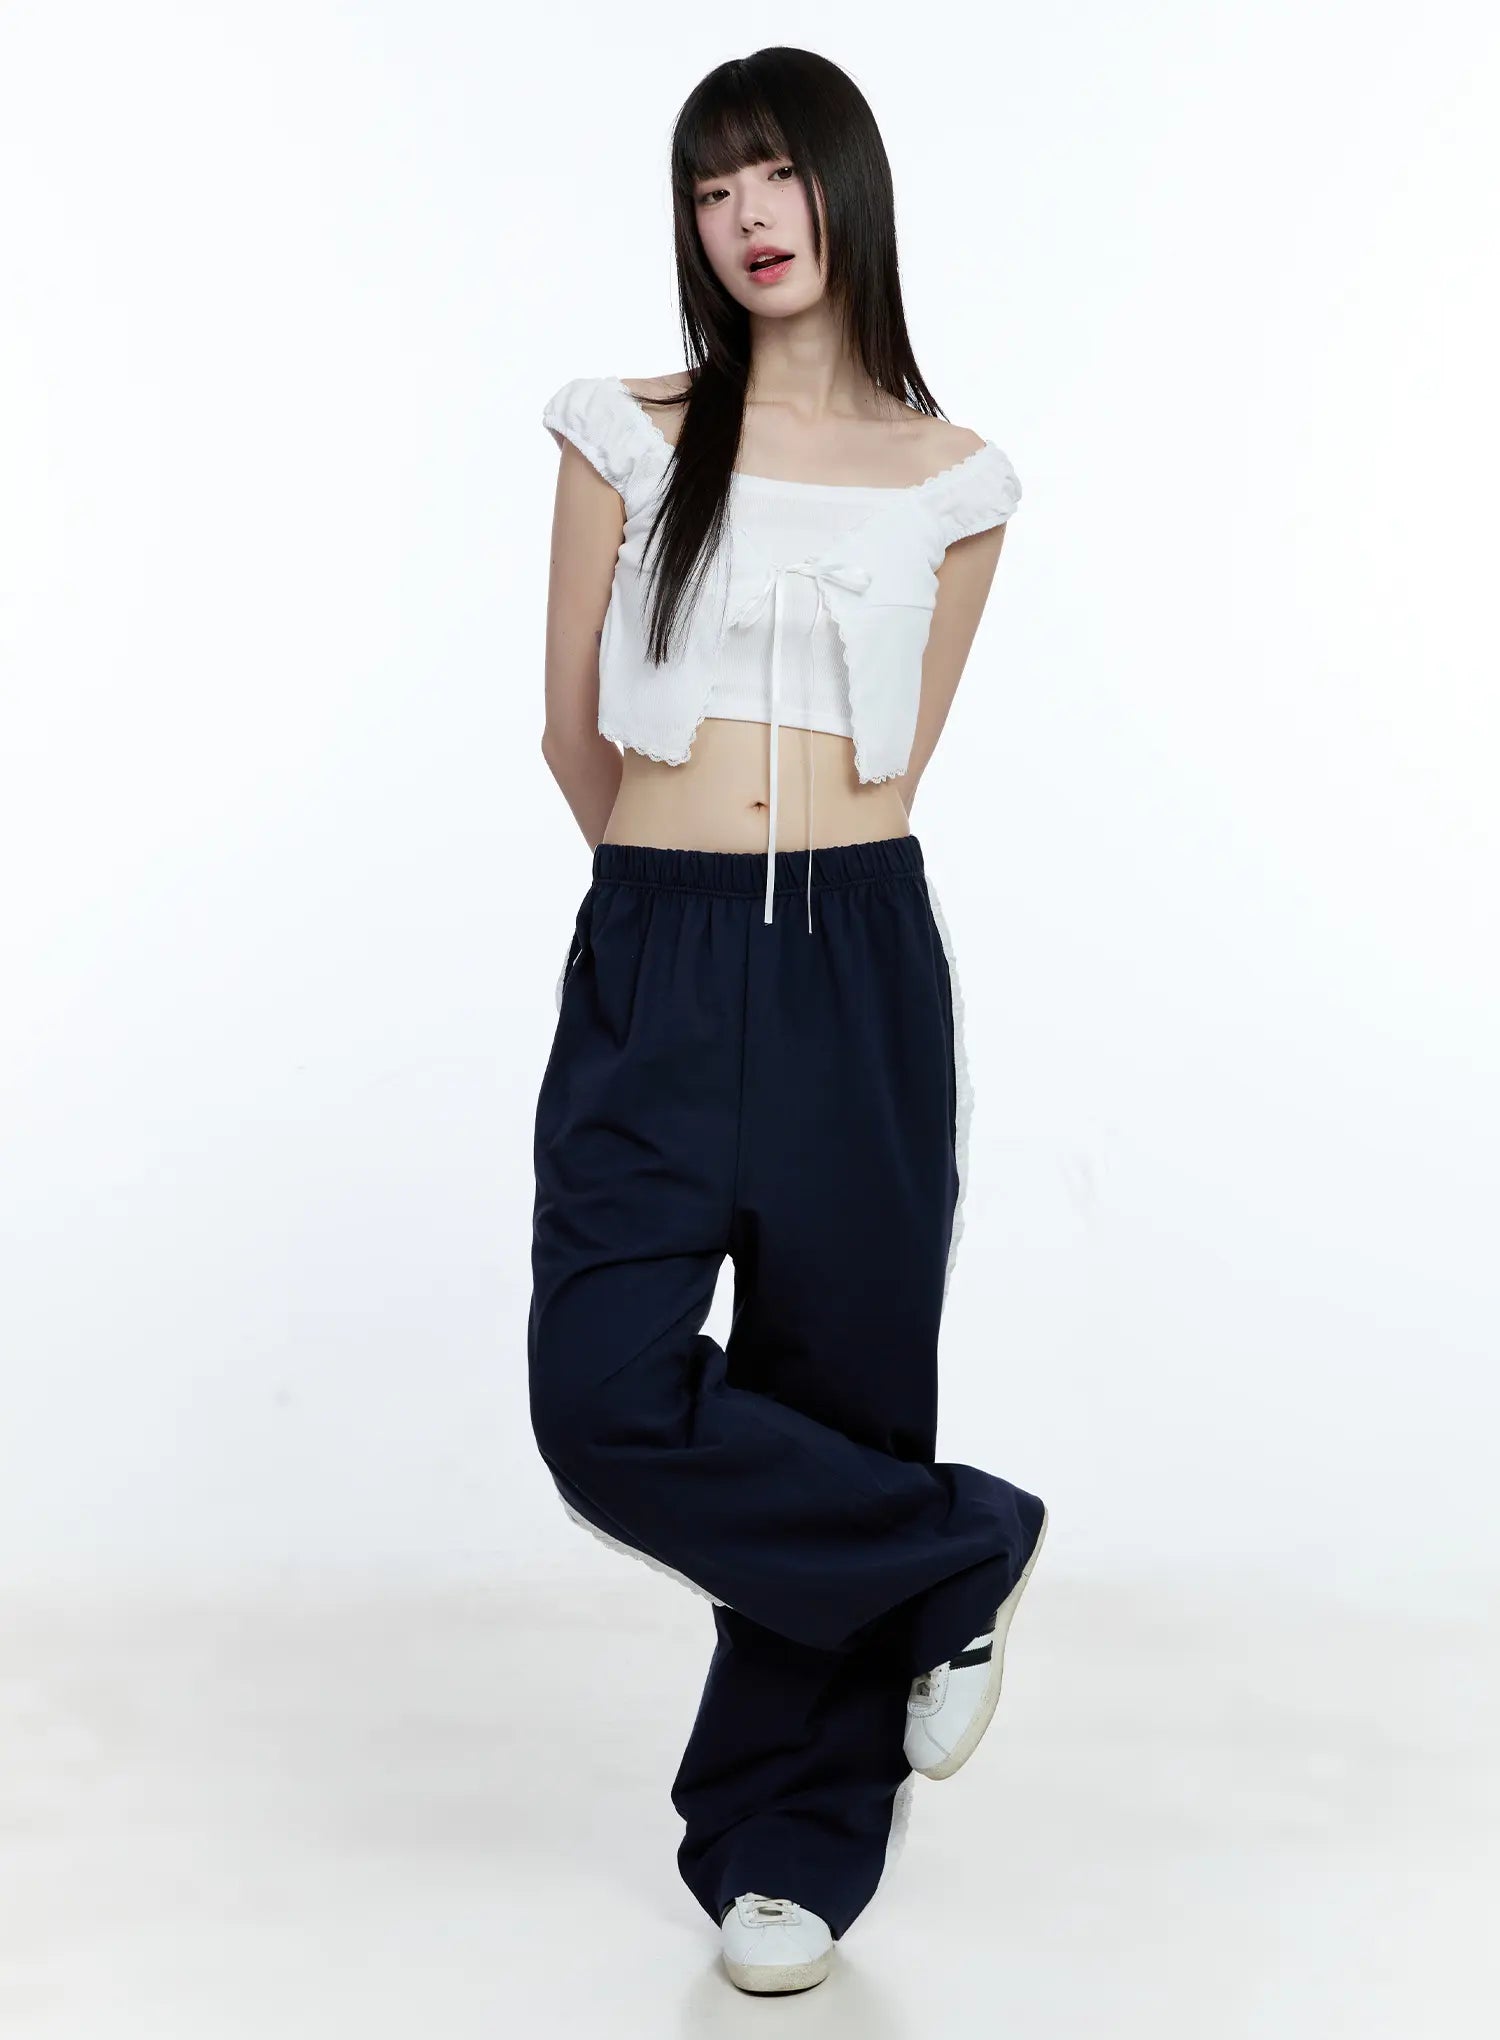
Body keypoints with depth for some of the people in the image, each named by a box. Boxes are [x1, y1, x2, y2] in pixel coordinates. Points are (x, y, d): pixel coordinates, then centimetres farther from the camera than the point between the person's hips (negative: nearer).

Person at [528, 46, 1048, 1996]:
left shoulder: (951, 479, 7)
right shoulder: (629, 434, 4)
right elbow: (577, 734, 9)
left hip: (859, 967, 1)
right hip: (652, 964, 0)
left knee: (835, 1391, 6)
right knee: (610, 1400, -14)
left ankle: (786, 1842, 25)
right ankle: (960, 1554, 12)